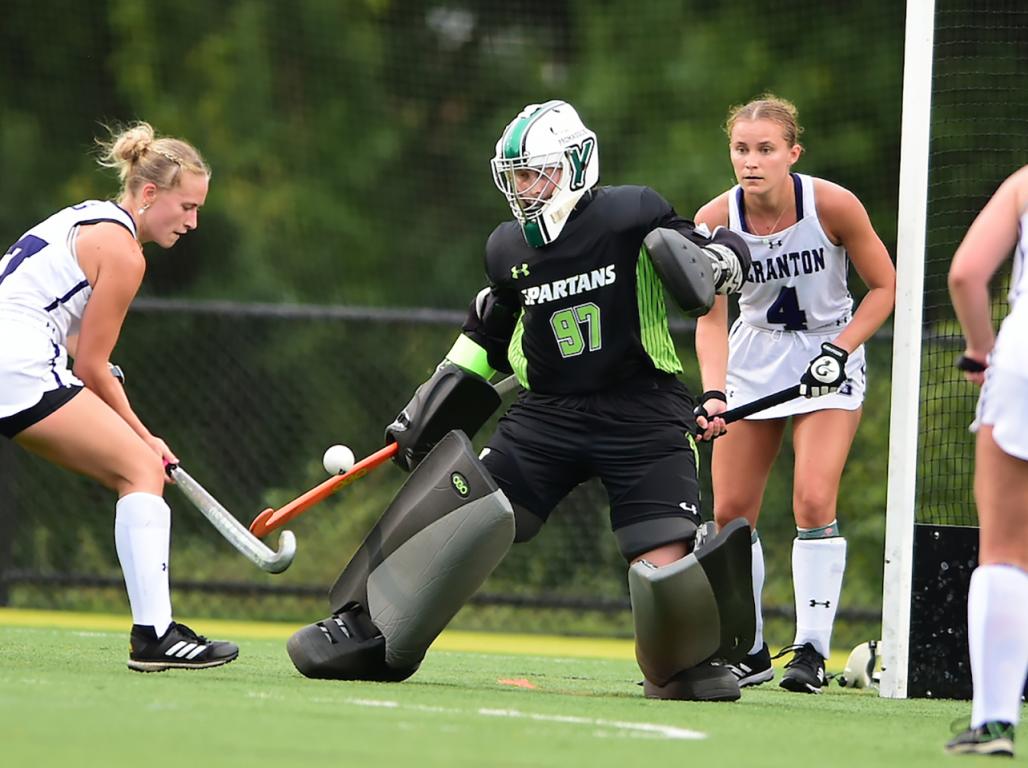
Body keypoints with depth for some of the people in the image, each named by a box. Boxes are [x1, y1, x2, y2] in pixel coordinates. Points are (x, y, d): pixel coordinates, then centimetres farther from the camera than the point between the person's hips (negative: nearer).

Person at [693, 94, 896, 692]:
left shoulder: (834, 205, -20)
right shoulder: (715, 221, -15)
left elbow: (884, 287, -8)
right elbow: (711, 318, -14)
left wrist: (839, 350, -19)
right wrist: (713, 393, -30)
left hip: (829, 354, -3)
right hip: (754, 356, 3)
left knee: (814, 499, -18)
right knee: (731, 509, 1)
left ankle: (812, 649, -11)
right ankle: (749, 652, 15)